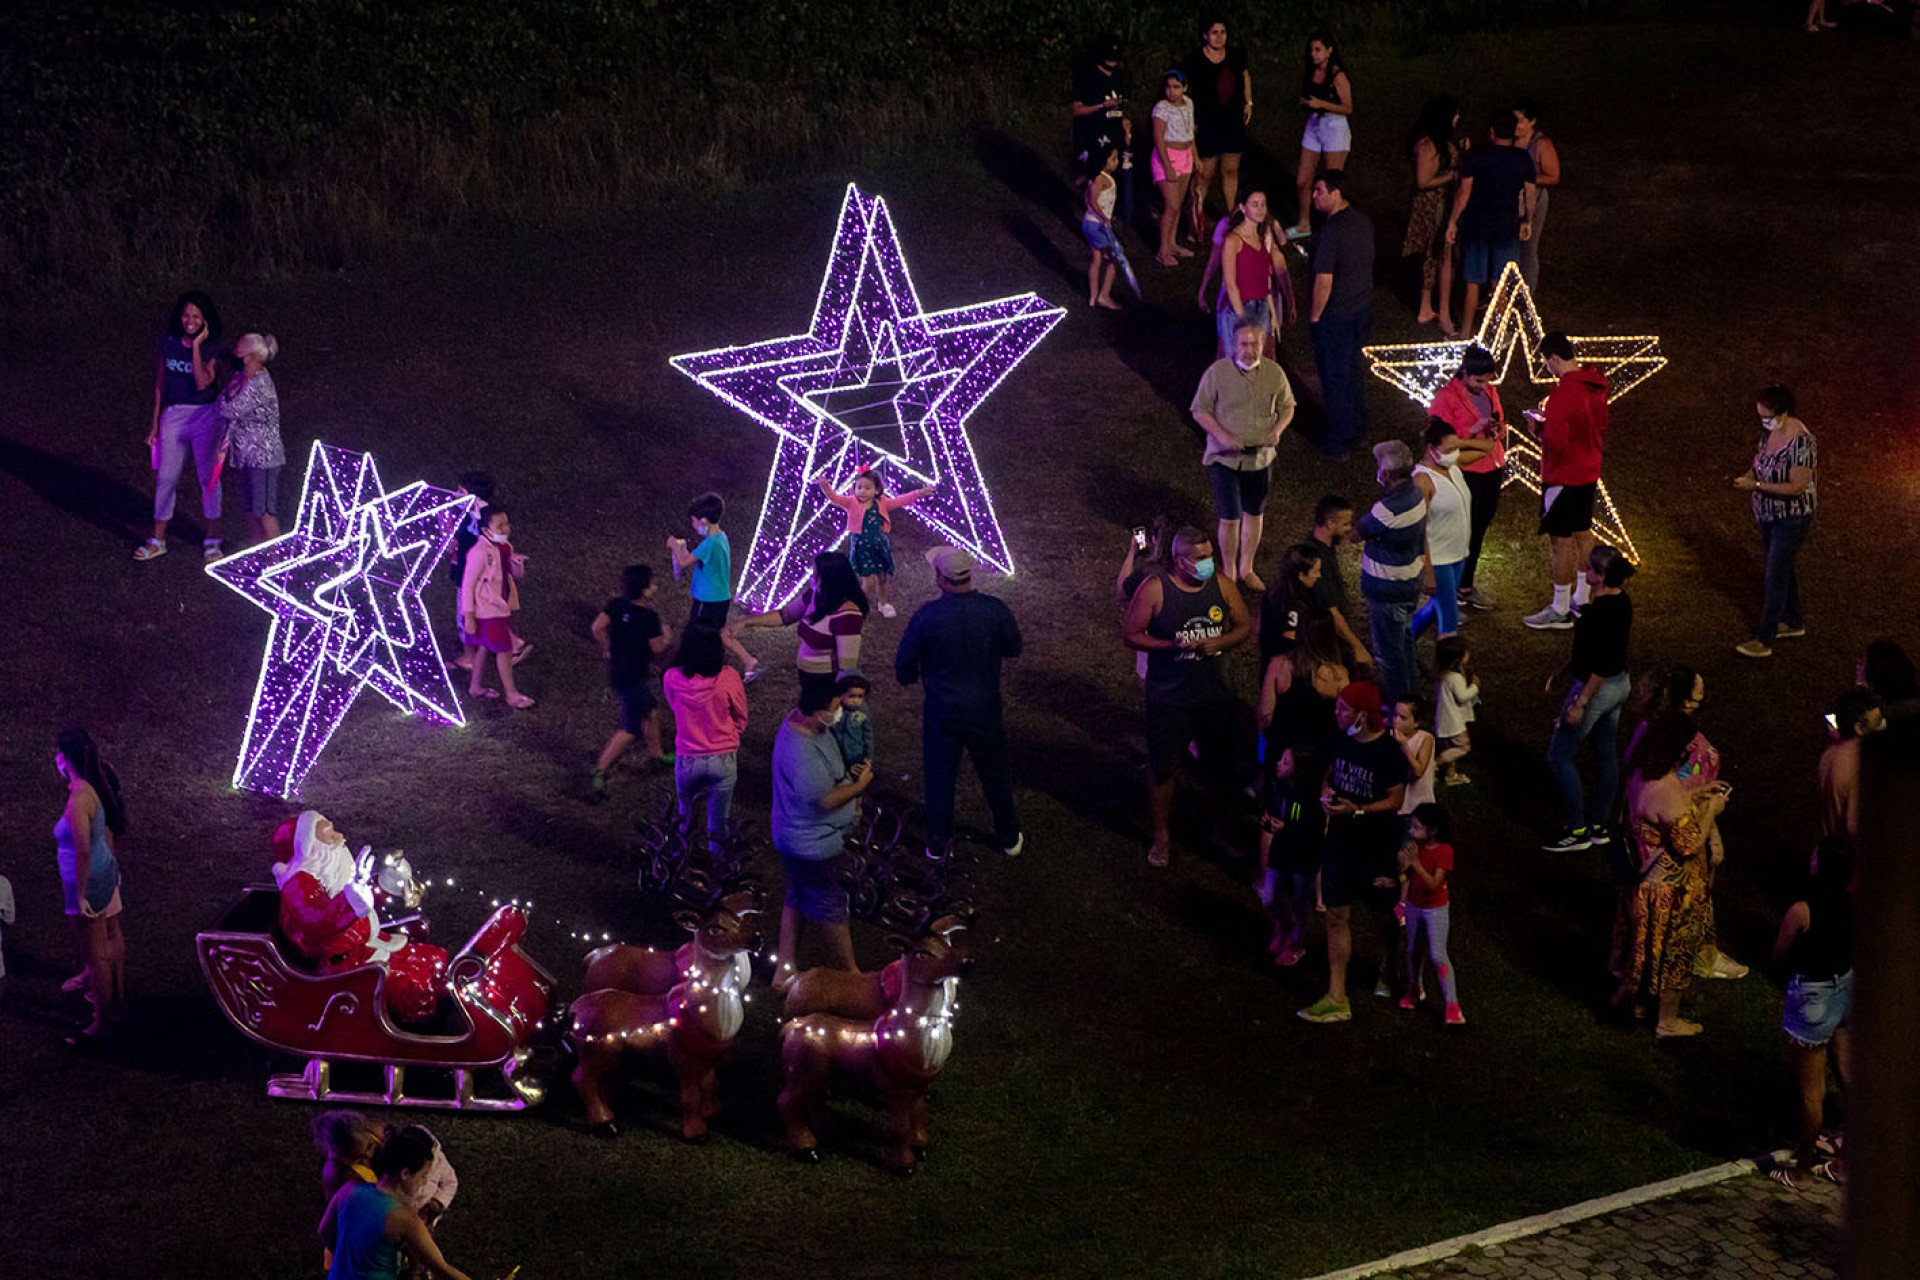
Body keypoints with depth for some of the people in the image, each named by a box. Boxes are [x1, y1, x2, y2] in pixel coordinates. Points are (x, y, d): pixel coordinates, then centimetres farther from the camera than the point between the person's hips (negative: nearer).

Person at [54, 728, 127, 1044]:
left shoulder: (78, 799, -30)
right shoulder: (98, 786, -2)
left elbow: (83, 851, -28)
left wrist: (80, 895, -21)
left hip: (89, 882, -9)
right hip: (107, 872, 9)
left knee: (95, 955, 4)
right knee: (112, 938, 25)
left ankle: (101, 1022, 16)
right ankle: (117, 999, 43)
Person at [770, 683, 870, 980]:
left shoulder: (799, 719, -4)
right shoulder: (801, 754, -36)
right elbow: (827, 799, -28)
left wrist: (849, 773, -2)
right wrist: (860, 784, -12)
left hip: (798, 841, 10)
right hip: (814, 845, -10)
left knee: (798, 902, 22)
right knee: (831, 909, 9)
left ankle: (784, 971, 35)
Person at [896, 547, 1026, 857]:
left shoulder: (926, 615, -20)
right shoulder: (995, 610, -17)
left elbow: (904, 664, -10)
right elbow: (1013, 648, 0)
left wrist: (911, 677, 13)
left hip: (941, 712, -1)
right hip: (984, 711, 1)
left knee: (939, 777, 17)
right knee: (995, 775, 19)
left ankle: (938, 842, 28)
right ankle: (1009, 838, 32)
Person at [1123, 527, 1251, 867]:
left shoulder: (1221, 585, -3)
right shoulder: (1154, 590, -15)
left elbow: (1244, 626, 6)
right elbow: (1132, 635, -11)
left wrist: (1221, 642, -15)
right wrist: (1172, 645, -25)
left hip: (1214, 695, 4)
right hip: (1169, 699, -3)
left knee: (1219, 766, 15)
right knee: (1163, 768, 7)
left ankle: (1221, 830, 35)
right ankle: (1161, 836, 26)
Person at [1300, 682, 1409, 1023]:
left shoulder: (1388, 753, -21)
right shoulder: (1341, 740, -2)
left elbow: (1396, 800, -16)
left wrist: (1357, 810, -28)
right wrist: (1326, 793, -9)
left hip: (1376, 848, -5)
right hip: (1339, 842, 5)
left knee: (1383, 916, 14)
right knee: (1337, 917, 5)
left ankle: (1388, 974, 43)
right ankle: (1336, 999, 9)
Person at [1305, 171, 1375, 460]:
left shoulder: (1331, 233, -27)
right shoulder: (1363, 222, 0)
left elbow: (1324, 282, -26)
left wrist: (1314, 316, -13)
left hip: (1336, 316, -8)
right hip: (1363, 308, 8)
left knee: (1336, 378, 6)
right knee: (1354, 370, 23)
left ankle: (1339, 444, 16)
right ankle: (1358, 431, 37)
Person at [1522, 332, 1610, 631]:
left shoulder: (1563, 394, -25)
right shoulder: (1595, 387, 3)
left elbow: (1556, 441, -27)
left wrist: (1540, 428, -9)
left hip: (1563, 477, -9)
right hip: (1589, 473, 9)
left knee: (1561, 541, -1)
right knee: (1583, 534, 18)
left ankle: (1560, 612, 5)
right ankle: (1581, 601, 29)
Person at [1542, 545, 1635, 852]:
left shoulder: (1600, 612, -29)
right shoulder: (1621, 601, 1)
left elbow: (1600, 666, -28)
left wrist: (1581, 703, -22)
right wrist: (1561, 672, 20)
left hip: (1598, 689, -9)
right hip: (1619, 685, 9)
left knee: (1560, 755, 4)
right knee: (1606, 754, 19)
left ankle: (1576, 832, 8)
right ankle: (1599, 826, 31)